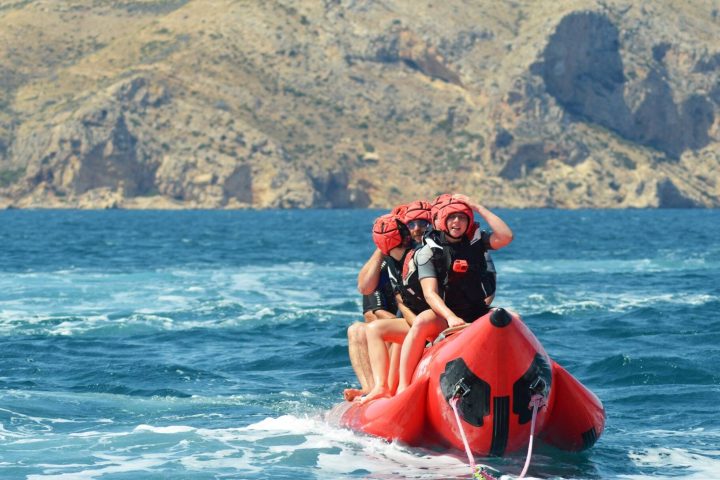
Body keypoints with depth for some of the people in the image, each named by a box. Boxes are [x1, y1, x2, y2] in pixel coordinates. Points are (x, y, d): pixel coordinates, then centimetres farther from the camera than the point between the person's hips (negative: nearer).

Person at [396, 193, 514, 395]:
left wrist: (478, 208, -11)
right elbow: (430, 293, -13)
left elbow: (506, 236, -14)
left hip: (479, 314, 3)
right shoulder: (428, 252, -2)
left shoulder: (477, 241, 6)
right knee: (423, 321, -35)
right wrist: (450, 317, -32)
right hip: (443, 318, -2)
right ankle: (403, 386, -39)